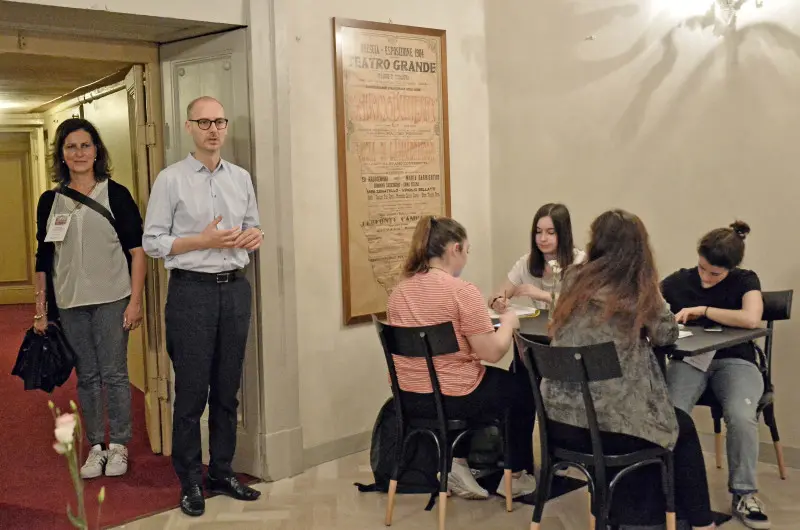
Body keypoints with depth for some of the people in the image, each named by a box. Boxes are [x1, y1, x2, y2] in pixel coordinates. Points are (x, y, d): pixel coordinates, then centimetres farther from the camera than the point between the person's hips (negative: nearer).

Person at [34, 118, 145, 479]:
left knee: (114, 374, 1)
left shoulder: (116, 195, -1)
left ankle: (119, 446, 15)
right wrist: (40, 309, 9)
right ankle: (96, 446, 21)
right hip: (69, 303, 3)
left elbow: (137, 250, -3)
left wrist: (135, 301, -10)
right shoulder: (50, 201, 8)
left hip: (111, 300, -3)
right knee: (86, 377, 9)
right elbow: (43, 259, 11)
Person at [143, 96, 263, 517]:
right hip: (192, 291, -4)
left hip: (236, 289, 4)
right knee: (191, 392, 1)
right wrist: (203, 240, -16)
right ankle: (190, 482, 14)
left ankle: (222, 473, 23)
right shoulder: (170, 179, -3)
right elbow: (152, 242, -5)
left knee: (227, 389, 11)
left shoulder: (241, 178, 10)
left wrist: (254, 236, -5)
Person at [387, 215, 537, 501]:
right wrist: (508, 322, 1)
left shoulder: (399, 290, 3)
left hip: (409, 397, 7)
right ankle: (513, 477, 32)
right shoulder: (462, 291, -19)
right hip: (453, 398, -7)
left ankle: (456, 462, 26)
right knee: (524, 389, 21)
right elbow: (492, 353, -17)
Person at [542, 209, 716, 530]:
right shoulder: (639, 291, -8)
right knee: (682, 426, 26)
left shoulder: (574, 280, 4)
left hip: (559, 419, 5)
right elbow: (667, 335, 8)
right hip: (607, 426, -5)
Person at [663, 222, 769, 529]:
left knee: (741, 416, -31)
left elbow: (751, 319, -19)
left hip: (735, 360, -1)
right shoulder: (679, 281, 4)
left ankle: (744, 493, -8)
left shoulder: (745, 281, 0)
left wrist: (702, 311, -15)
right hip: (690, 358, 1)